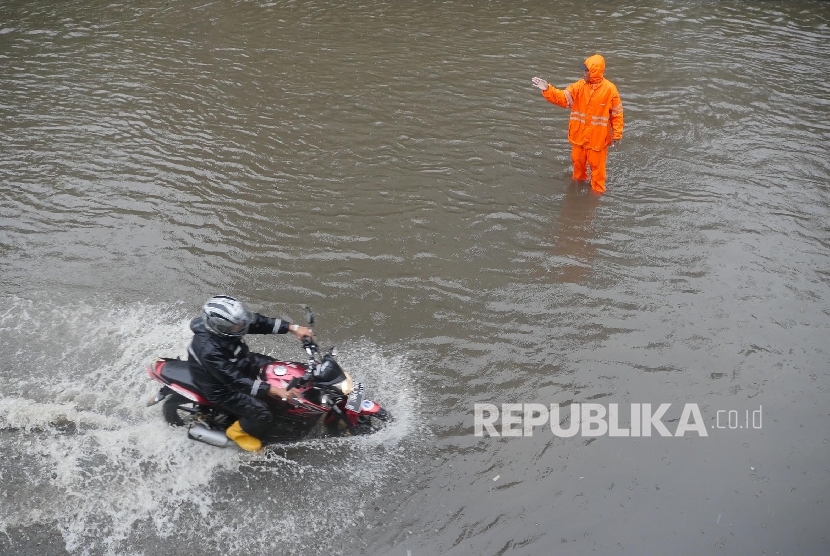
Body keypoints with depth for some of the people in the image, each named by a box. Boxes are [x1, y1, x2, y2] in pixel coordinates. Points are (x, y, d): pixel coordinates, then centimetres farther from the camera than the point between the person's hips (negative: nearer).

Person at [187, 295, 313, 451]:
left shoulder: (224, 322, -20)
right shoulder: (209, 350, -40)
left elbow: (258, 322, -11)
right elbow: (235, 380, -38)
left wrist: (293, 327, -18)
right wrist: (273, 390, -42)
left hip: (238, 364, 8)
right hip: (222, 387, -8)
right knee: (262, 414, -17)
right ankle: (238, 431, 13)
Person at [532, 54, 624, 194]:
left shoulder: (609, 89, -16)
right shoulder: (579, 86, -6)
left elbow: (617, 114, -9)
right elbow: (563, 98, -11)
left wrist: (617, 135, -6)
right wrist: (547, 89, -27)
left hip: (598, 137, -4)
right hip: (579, 135, 4)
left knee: (596, 165, 8)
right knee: (578, 161, 22)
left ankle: (598, 190, 27)